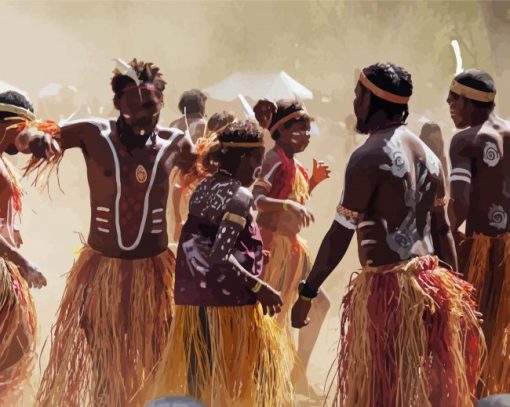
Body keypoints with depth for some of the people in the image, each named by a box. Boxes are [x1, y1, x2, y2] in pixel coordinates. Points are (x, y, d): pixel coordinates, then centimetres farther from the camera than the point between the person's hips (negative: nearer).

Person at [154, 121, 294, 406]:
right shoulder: (240, 196, -13)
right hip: (230, 303, -7)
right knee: (265, 370, 7)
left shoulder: (203, 189, 10)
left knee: (199, 382, 11)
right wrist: (259, 288, -17)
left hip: (194, 300, 7)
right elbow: (220, 258, -22)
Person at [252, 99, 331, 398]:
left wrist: (314, 181, 11)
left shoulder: (294, 164, 12)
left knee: (319, 304, 14)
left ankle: (299, 375, 23)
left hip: (292, 245, 10)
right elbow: (257, 199, -30)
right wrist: (290, 205, -43)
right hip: (273, 244, -10)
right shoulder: (275, 160, -16)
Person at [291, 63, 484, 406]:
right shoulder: (428, 154, 12)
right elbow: (442, 229, 14)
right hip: (430, 283, 8)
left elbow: (341, 233, -13)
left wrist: (307, 292, -9)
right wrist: (452, 290, 19)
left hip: (387, 286, -8)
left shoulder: (369, 156, -12)